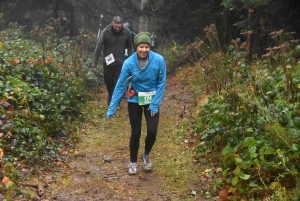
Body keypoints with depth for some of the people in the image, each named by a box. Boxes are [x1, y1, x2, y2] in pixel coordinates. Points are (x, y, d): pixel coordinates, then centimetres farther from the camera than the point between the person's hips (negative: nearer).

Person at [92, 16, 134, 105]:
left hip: (120, 62, 0)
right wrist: (95, 63, -9)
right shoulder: (106, 32, -15)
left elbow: (130, 47, 3)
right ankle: (111, 96, 40)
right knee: (109, 82, 12)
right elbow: (98, 47, -11)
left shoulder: (126, 32, -10)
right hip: (108, 61, 0)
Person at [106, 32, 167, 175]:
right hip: (134, 100, -1)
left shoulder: (159, 60, -20)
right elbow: (120, 85, -16)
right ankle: (133, 162, 25)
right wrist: (111, 109, -17)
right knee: (136, 133, 2)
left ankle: (146, 154, 26)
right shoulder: (129, 63, -21)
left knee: (152, 131, -6)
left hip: (152, 100, 1)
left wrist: (155, 104, -13)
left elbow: (161, 83, -10)